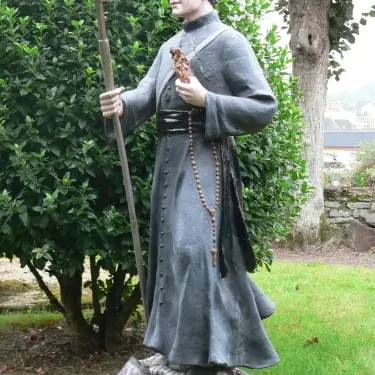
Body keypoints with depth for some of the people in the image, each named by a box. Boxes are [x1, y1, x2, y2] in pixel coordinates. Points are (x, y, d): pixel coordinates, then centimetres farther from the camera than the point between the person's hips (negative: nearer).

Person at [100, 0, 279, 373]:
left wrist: (206, 100, -20)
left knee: (195, 246, -13)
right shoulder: (170, 46, 16)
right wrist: (121, 103, -20)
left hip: (205, 159, -8)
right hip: (169, 158, 8)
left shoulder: (229, 41, -6)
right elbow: (146, 95, 3)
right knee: (173, 244, 13)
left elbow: (264, 107, -11)